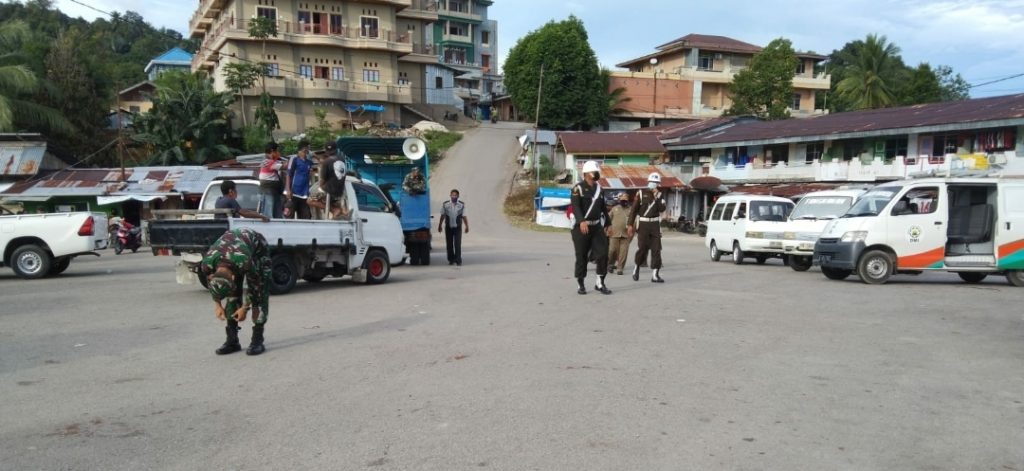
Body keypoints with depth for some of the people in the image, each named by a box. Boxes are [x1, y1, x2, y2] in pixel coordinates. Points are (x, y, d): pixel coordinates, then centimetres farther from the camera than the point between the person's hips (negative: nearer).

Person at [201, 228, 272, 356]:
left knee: (259, 292, -15)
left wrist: (245, 308, -13)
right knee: (231, 293, -6)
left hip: (257, 246, -4)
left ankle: (257, 341, -12)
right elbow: (212, 284, -7)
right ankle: (232, 340, 1)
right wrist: (217, 305, -1)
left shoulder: (244, 262, -45)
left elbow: (253, 284, -23)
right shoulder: (207, 263, -32)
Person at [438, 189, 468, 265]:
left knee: (457, 244, -8)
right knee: (449, 244, 7)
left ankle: (458, 260, -4)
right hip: (448, 227, 2)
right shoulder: (445, 204, 0)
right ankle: (451, 260, 20)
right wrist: (440, 225, 12)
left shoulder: (462, 205, -2)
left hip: (458, 227, -1)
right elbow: (442, 216, 8)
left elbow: (464, 216, 1)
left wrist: (467, 226, -1)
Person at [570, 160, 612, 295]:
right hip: (581, 227, -6)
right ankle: (580, 285, 15)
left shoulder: (598, 188, 13)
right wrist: (581, 221, -37)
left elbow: (603, 207, 21)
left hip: (597, 226, 6)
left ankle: (600, 283, 10)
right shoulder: (578, 188, -9)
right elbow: (575, 206, -22)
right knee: (582, 257, 1)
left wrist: (607, 224, 21)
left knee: (603, 254, -2)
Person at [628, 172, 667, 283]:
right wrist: (631, 225, -6)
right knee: (642, 248, -5)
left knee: (656, 249, -3)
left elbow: (662, 209, -7)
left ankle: (655, 274, -2)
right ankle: (636, 268, 20)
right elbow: (634, 209, -1)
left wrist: (657, 197, -16)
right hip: (643, 224, -3)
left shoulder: (659, 195, 8)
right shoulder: (641, 193, -1)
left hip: (655, 224, 3)